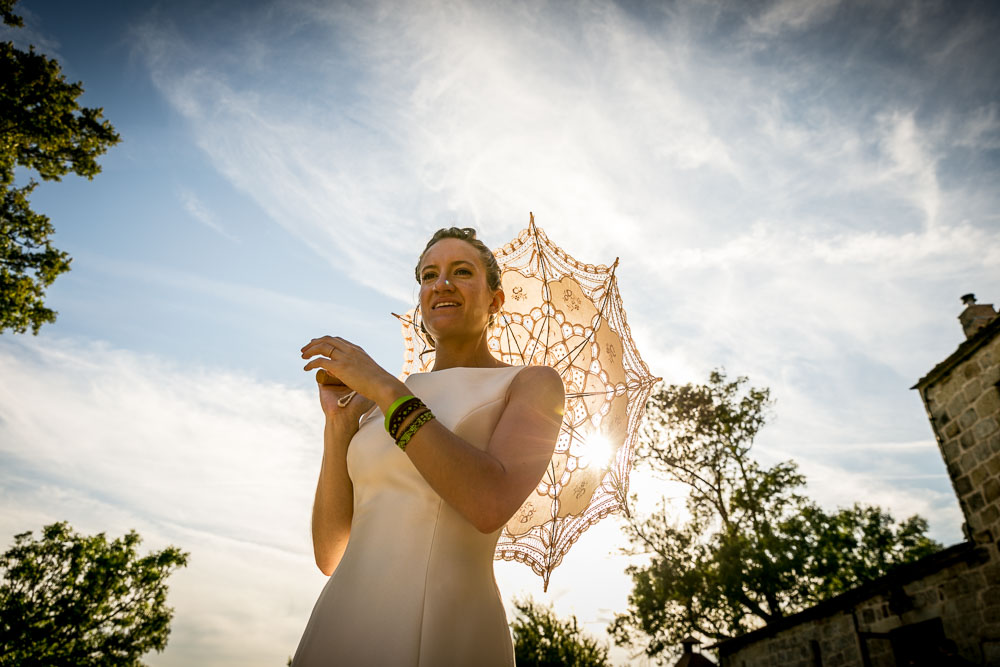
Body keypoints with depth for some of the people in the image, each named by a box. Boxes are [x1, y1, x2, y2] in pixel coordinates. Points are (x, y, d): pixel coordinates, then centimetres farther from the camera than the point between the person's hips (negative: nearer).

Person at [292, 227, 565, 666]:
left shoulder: (533, 384, 1)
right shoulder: (375, 405, 12)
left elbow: (491, 505, -18)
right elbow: (330, 556, 8)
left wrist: (383, 386, -13)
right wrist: (338, 421, -2)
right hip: (338, 631, 4)